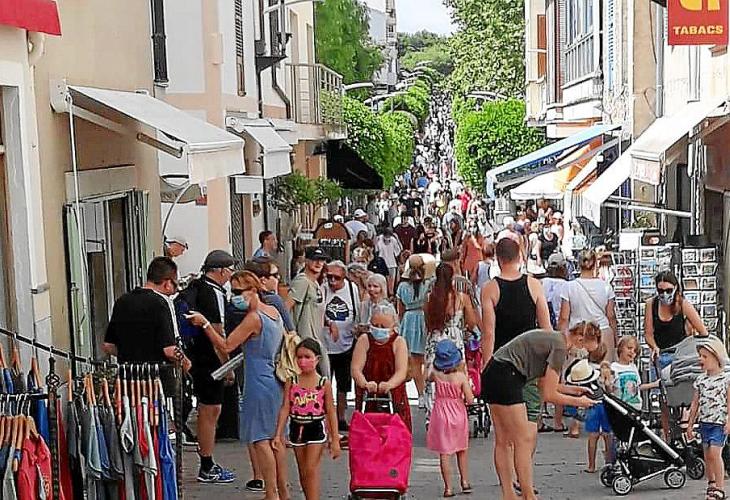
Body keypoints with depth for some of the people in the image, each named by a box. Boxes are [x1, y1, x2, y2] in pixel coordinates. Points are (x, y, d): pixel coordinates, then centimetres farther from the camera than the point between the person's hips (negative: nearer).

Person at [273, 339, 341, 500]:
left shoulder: (324, 383, -5)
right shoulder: (291, 382, 1)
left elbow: (330, 412, -2)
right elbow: (285, 408, -1)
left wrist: (335, 440, -3)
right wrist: (278, 435, -8)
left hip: (316, 428, -3)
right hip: (297, 428, 3)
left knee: (311, 470, -9)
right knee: (303, 473, 10)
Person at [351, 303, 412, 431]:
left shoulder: (399, 342, -1)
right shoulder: (364, 340, 2)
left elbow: (401, 372, -13)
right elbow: (356, 369, -9)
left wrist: (389, 384, -33)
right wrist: (365, 384, -29)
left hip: (393, 397, 0)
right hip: (367, 398, 1)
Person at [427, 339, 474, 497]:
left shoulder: (436, 374, -9)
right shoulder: (461, 376, -14)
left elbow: (429, 378, 17)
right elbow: (470, 399, -13)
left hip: (441, 414, 0)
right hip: (458, 415, 0)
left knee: (444, 453, 4)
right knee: (462, 450, 20)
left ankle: (448, 487, 3)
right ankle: (465, 482, 26)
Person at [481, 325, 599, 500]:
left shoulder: (553, 338, 16)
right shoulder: (560, 346, -13)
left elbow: (544, 384, 20)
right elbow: (549, 395, -11)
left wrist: (573, 389, 17)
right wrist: (578, 401, 1)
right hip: (505, 375, -10)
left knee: (503, 441, 11)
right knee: (524, 440, -5)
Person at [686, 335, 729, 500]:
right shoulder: (701, 380, 10)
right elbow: (695, 403, 13)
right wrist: (690, 424, 13)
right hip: (704, 421, 5)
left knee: (714, 452, -15)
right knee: (707, 454, 8)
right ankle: (711, 483, 25)